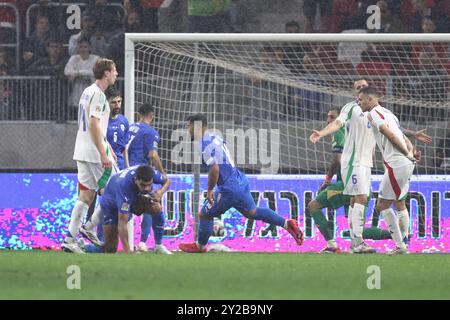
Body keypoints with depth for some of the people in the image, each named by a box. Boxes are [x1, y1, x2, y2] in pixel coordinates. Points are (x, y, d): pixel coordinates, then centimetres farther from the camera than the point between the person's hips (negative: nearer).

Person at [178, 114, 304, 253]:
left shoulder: (206, 145, -19)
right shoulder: (214, 138, 12)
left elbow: (214, 170, -28)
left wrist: (209, 190, -15)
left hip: (229, 188, -9)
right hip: (240, 181, 9)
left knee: (205, 215, 7)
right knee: (251, 212, 24)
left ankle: (200, 246, 24)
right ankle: (287, 223, 20)